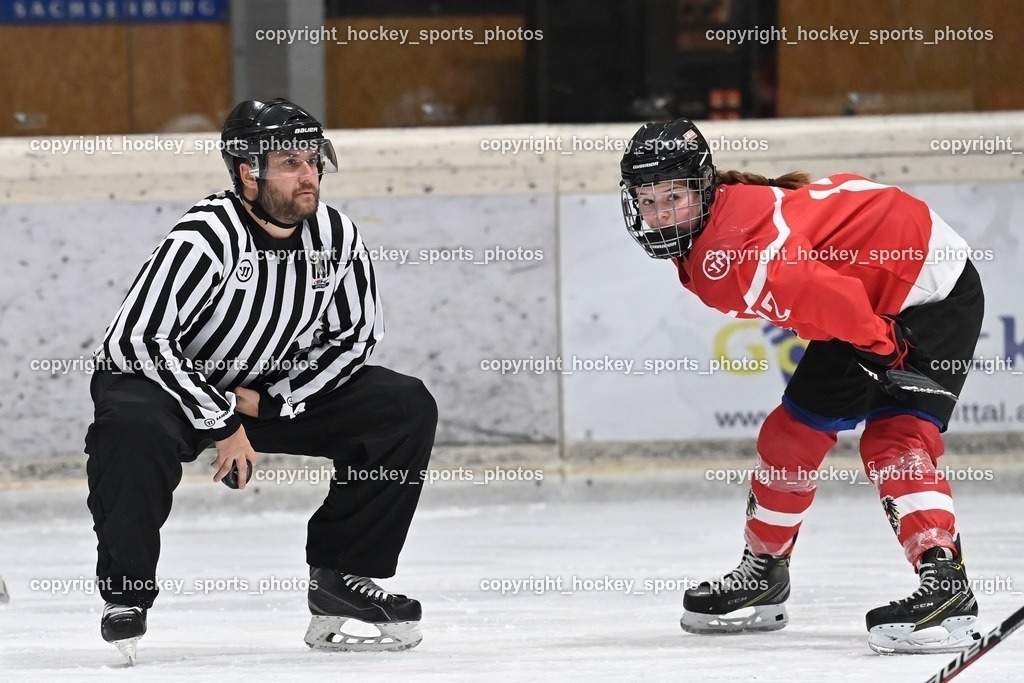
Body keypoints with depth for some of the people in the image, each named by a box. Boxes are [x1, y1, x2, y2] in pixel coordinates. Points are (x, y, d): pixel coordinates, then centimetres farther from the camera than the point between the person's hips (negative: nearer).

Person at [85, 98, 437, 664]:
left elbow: (354, 337, 0)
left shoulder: (337, 237, -9)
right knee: (134, 431, -40)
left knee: (406, 409, -7)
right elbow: (137, 337, -31)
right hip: (166, 383, -6)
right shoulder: (206, 238, -28)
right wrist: (221, 423, -26)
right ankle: (125, 594, -18)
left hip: (274, 391, 6)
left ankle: (340, 576, 1)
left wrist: (269, 402, -11)